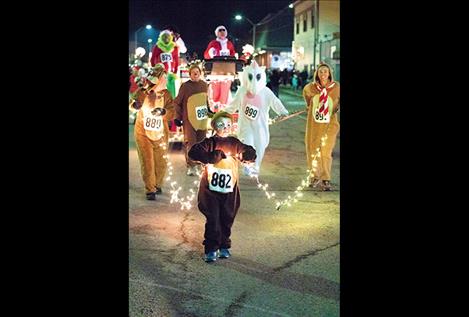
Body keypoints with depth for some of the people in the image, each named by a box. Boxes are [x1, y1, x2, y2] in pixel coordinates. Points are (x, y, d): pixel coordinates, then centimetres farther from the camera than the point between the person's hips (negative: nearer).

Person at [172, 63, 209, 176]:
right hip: (189, 119, -5)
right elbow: (177, 103, -5)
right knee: (190, 142, -6)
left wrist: (208, 111, 23)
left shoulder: (204, 84, 5)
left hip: (202, 118, 5)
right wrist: (178, 117, -5)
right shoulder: (185, 86, -10)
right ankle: (191, 165, -1)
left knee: (201, 140, 13)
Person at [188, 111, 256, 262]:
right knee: (213, 219, -4)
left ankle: (224, 247, 26)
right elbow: (193, 152, -19)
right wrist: (214, 156, -27)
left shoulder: (234, 143, 6)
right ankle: (211, 249, 4)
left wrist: (243, 155, -10)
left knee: (227, 219, 10)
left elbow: (252, 153, 13)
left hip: (229, 190, 4)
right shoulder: (210, 143, -5)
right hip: (211, 189, -4)